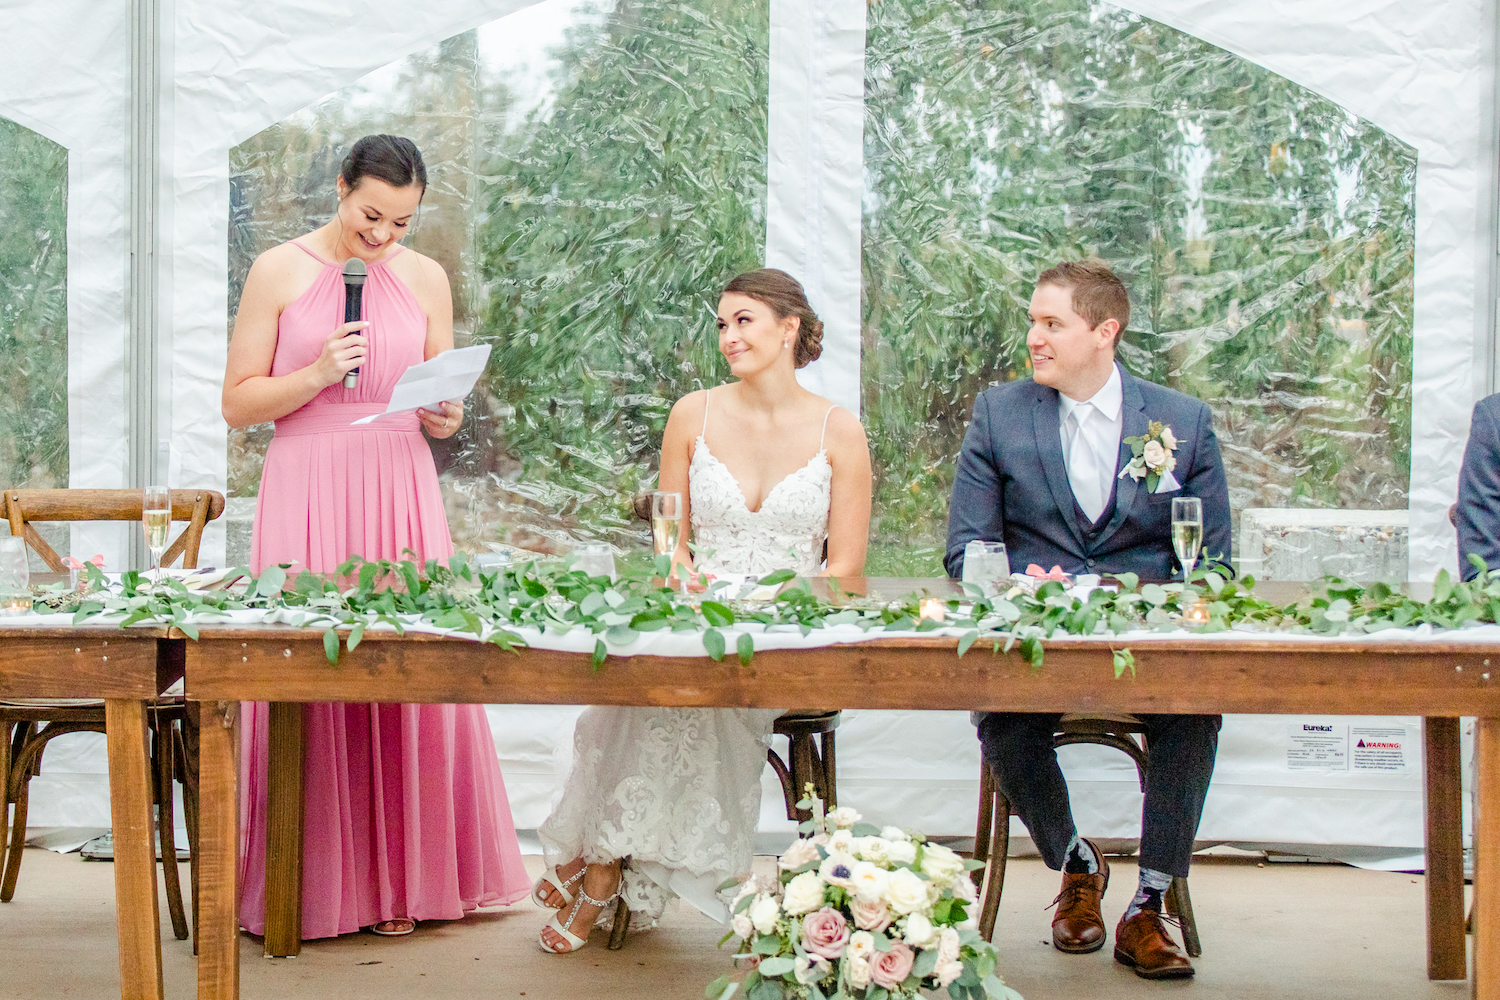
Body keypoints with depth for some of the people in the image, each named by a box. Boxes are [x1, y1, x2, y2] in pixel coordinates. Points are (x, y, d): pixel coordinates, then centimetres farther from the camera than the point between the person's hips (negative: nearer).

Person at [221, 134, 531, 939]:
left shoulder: (425, 278, 10)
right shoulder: (280, 271, 2)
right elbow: (238, 404, 1)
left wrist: (446, 416, -6)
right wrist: (317, 374, -13)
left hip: (398, 490, 2)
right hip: (308, 490, -2)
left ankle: (401, 879, 10)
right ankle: (313, 885, 8)